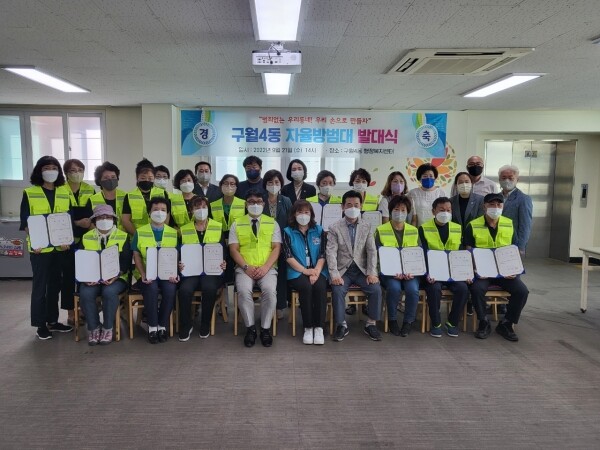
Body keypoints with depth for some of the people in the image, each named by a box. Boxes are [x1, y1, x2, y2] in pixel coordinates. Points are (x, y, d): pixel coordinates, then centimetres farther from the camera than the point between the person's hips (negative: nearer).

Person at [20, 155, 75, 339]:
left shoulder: (66, 192, 8)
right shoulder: (29, 193, -1)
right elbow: (25, 222, -3)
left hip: (61, 246, 4)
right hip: (40, 247, -3)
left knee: (55, 283, 12)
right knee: (40, 285, 3)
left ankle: (53, 320, 23)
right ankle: (40, 324, 13)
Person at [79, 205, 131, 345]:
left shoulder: (123, 237, 4)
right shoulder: (86, 238, 11)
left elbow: (126, 261, -2)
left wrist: (115, 275, -19)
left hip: (116, 278, -2)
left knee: (109, 292, -33)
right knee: (85, 294, -29)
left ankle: (107, 328, -13)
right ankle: (93, 328, -7)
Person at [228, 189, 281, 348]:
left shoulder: (272, 223, 12)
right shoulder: (237, 224, 11)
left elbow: (276, 248, 4)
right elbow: (233, 250, 3)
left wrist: (265, 267, -12)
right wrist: (246, 267, -12)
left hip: (267, 268, 0)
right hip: (244, 269, 0)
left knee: (270, 290, -30)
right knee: (243, 291, -30)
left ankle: (265, 329, -11)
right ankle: (250, 328, -10)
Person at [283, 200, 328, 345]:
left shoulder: (319, 231, 12)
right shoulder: (288, 232, 7)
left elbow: (322, 255, 4)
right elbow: (288, 256, -3)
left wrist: (316, 272, -13)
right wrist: (305, 271, -14)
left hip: (317, 270, 2)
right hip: (297, 272, -1)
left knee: (320, 287, -29)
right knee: (306, 287, -31)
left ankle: (319, 327, -21)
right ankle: (308, 328, -20)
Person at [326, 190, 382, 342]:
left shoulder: (367, 227, 7)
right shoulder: (334, 228, -1)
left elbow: (372, 251, 1)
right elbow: (331, 252, -9)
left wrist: (371, 273, -12)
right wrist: (334, 274, -22)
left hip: (361, 270, 2)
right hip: (343, 270, -2)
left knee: (376, 289, -21)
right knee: (338, 290, -28)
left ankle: (371, 324, -2)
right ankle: (341, 325, -10)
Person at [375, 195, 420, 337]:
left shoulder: (414, 231, 13)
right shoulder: (381, 231, 4)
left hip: (409, 271, 2)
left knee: (413, 289, -27)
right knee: (394, 287, -31)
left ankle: (408, 321, -5)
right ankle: (392, 320, -7)